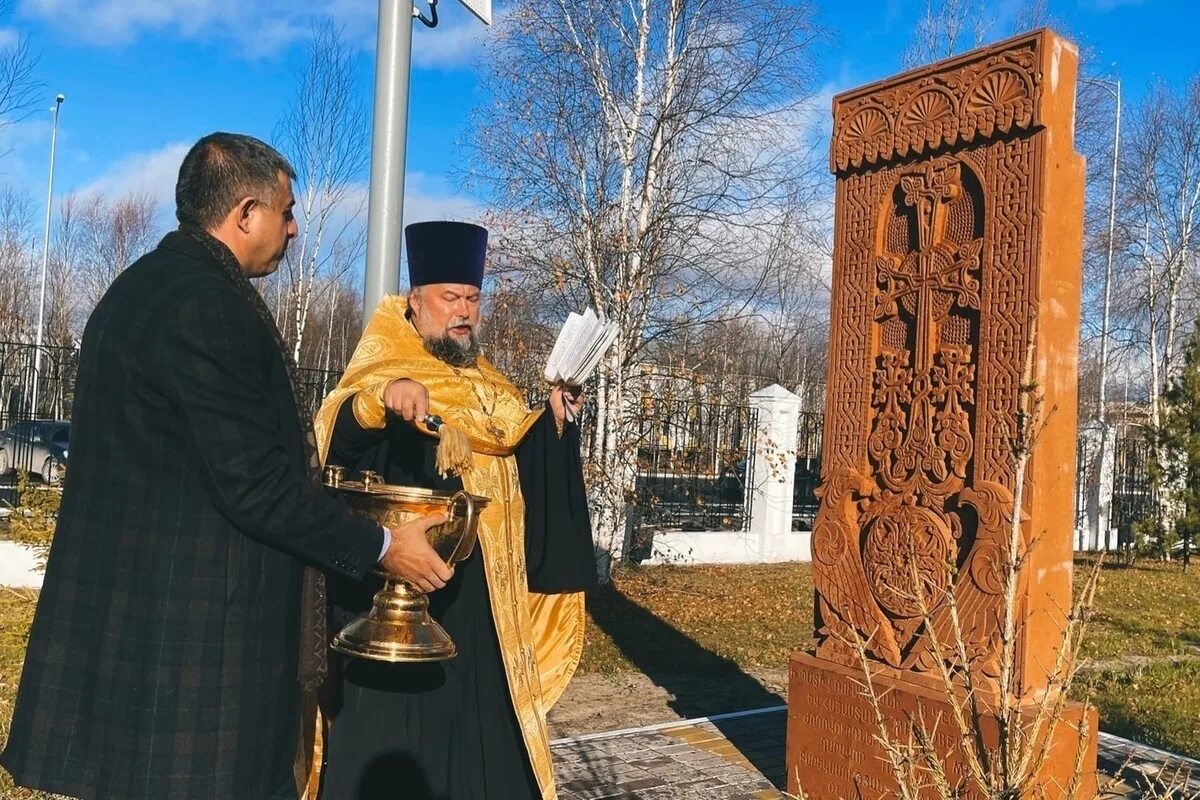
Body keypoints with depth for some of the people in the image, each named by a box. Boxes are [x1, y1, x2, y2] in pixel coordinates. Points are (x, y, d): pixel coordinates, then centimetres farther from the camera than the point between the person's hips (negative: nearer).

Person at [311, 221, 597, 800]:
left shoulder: (486, 387, 14)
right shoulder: (382, 370, -5)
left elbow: (521, 459, 17)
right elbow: (337, 432, -24)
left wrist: (554, 419, 1)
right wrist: (384, 397, -43)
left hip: (476, 592, 6)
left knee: (474, 718, 14)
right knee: (392, 726, 1)